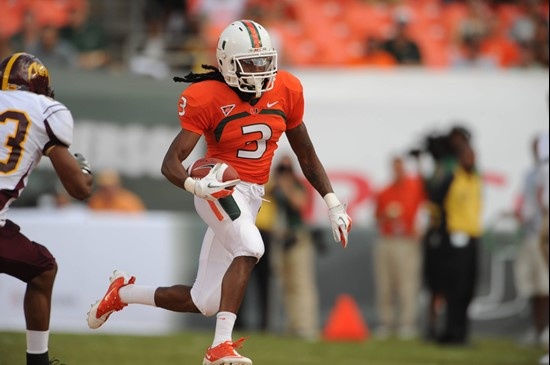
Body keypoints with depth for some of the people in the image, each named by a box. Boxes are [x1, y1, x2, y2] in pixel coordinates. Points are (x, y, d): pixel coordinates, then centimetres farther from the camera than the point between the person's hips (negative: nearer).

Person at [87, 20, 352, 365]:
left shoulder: (285, 91, 0)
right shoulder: (208, 99, -14)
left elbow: (306, 154, 13)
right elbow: (171, 163, -17)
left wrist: (333, 202, 7)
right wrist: (195, 185, -39)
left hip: (252, 198, 6)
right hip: (219, 190, -6)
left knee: (205, 302, 6)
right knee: (250, 248, -35)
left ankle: (124, 292, 29)